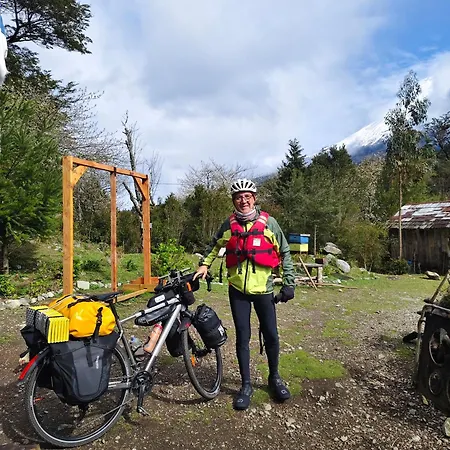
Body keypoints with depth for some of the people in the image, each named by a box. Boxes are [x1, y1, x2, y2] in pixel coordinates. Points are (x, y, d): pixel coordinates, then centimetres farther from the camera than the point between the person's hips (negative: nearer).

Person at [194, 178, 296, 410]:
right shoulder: (229, 224, 1)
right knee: (242, 337, 6)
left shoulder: (268, 223, -6)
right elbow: (215, 245, 19)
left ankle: (274, 377, 33)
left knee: (271, 335, 8)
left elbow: (284, 253, 1)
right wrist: (204, 264, 7)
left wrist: (288, 283, -1)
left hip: (263, 288, -1)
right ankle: (246, 385, 22)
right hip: (237, 289, 1)